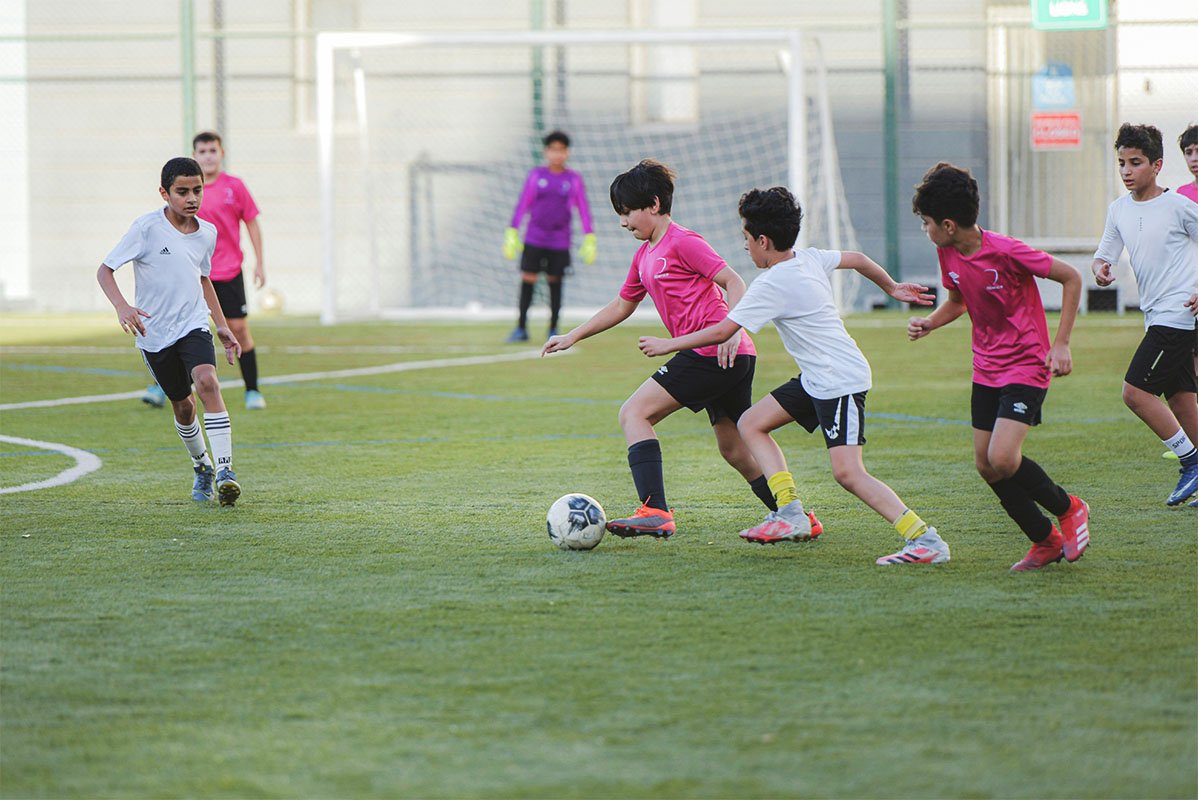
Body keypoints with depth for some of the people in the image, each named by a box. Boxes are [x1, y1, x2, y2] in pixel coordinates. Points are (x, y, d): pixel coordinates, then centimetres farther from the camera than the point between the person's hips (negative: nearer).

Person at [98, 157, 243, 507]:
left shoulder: (207, 232, 1)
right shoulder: (147, 228, -14)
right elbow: (105, 270, -11)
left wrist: (222, 326, 16)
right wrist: (122, 306, -29)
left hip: (193, 324, 1)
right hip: (154, 332, -1)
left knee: (207, 383, -25)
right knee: (182, 405, 10)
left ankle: (224, 468, -26)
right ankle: (202, 468, 36)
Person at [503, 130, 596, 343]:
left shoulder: (574, 180, 3)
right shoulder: (536, 176, 4)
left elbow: (583, 210, 5)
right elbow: (522, 205, 7)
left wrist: (589, 239, -1)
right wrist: (512, 233, 3)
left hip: (560, 242, 0)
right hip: (533, 239, 0)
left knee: (555, 283, 3)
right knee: (527, 281, -4)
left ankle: (553, 330, 14)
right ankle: (521, 329, 3)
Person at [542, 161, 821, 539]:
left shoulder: (682, 242, -7)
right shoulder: (644, 256, 21)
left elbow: (734, 282, -12)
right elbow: (621, 307, 31)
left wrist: (731, 331, -25)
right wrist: (572, 337, 28)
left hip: (714, 351, -10)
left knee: (634, 413, -12)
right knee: (734, 449, 14)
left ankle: (655, 513, -24)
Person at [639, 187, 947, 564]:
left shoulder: (772, 285, -19)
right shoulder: (810, 258, 5)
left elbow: (721, 331, -16)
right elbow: (858, 259, 22)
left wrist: (667, 345, -4)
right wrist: (893, 288, 40)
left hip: (840, 381, -10)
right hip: (817, 379, 10)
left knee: (848, 473, -17)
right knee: (751, 424, 10)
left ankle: (925, 540, -18)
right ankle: (790, 513, 3)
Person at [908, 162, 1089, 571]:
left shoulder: (1005, 252, -23)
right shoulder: (948, 254, -1)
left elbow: (1071, 277, -13)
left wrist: (1060, 344, -16)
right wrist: (929, 323, -2)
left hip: (1026, 366, -8)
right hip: (986, 369, 8)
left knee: (1003, 459, -21)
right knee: (986, 466, 3)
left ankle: (1068, 508, 5)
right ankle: (1046, 541, 18)